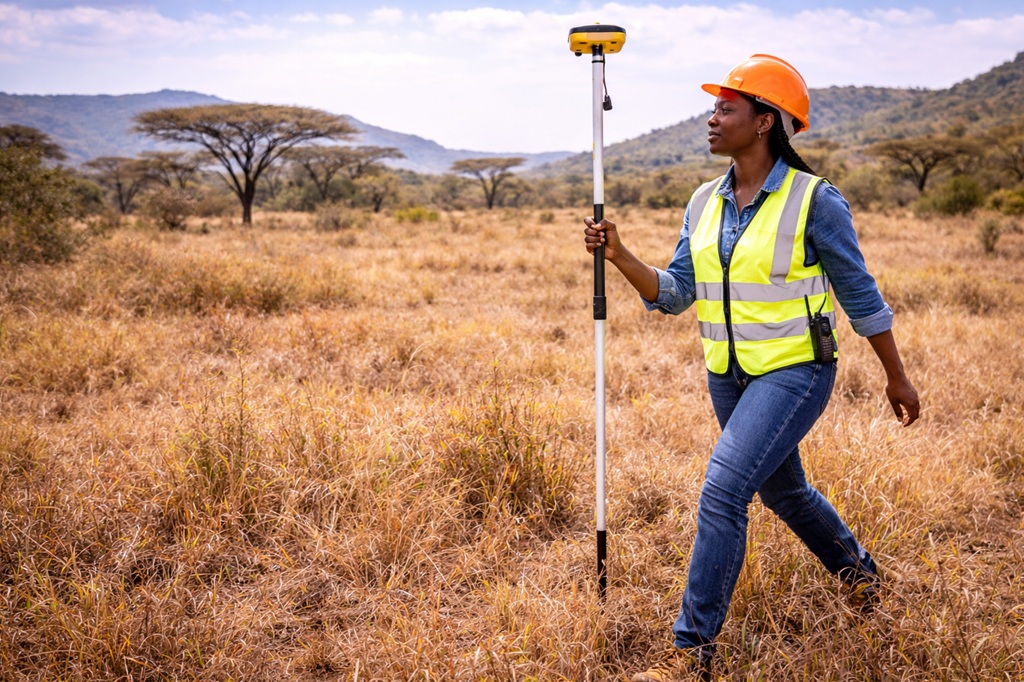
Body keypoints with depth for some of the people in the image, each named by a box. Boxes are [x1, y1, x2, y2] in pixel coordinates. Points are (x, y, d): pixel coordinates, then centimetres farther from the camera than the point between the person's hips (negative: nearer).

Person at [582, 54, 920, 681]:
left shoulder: (814, 200, -14)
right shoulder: (704, 202, 3)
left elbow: (859, 293, -6)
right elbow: (675, 294, 3)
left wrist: (897, 377, 1)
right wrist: (620, 257, -13)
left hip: (795, 371, -7)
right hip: (729, 376, 7)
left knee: (722, 491, -19)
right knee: (782, 491, 23)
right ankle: (858, 568, 52)